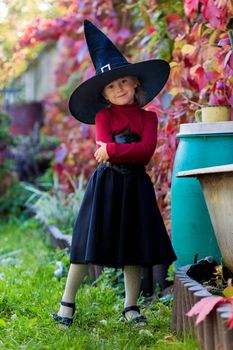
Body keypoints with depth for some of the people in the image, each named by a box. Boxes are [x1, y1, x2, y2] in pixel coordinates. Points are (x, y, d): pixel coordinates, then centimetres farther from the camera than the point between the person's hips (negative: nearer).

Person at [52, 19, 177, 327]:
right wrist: (132, 148, -15)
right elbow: (103, 149, -13)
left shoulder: (148, 117, 7)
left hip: (136, 185, 2)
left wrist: (114, 149, -16)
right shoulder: (103, 116, 3)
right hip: (106, 183, -2)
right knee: (89, 245, -2)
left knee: (134, 249, 6)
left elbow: (147, 150, -11)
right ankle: (67, 304, 7)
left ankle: (131, 306, 16)